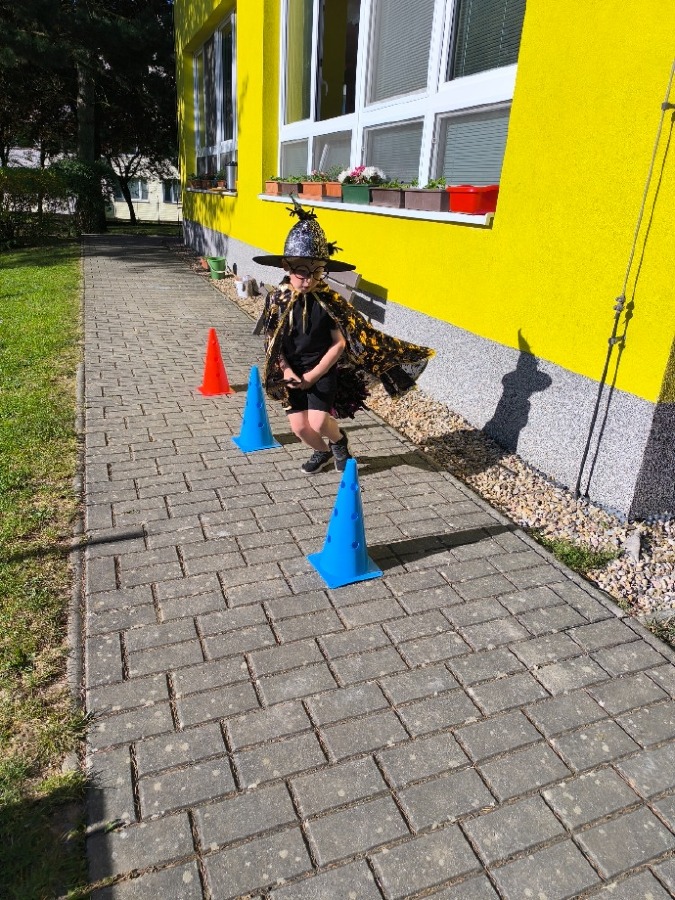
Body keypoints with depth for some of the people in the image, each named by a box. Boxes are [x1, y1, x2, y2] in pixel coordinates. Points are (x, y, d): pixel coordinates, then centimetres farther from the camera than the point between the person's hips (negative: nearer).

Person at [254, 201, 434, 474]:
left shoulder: (329, 301, -14)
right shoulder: (277, 299, -9)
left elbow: (339, 343, -11)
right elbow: (272, 342, -3)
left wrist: (314, 374, -15)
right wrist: (287, 371, -15)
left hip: (323, 371, -3)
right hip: (292, 373, 3)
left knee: (318, 423, -16)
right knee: (299, 426, 3)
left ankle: (339, 440, 21)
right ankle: (322, 452, 36)